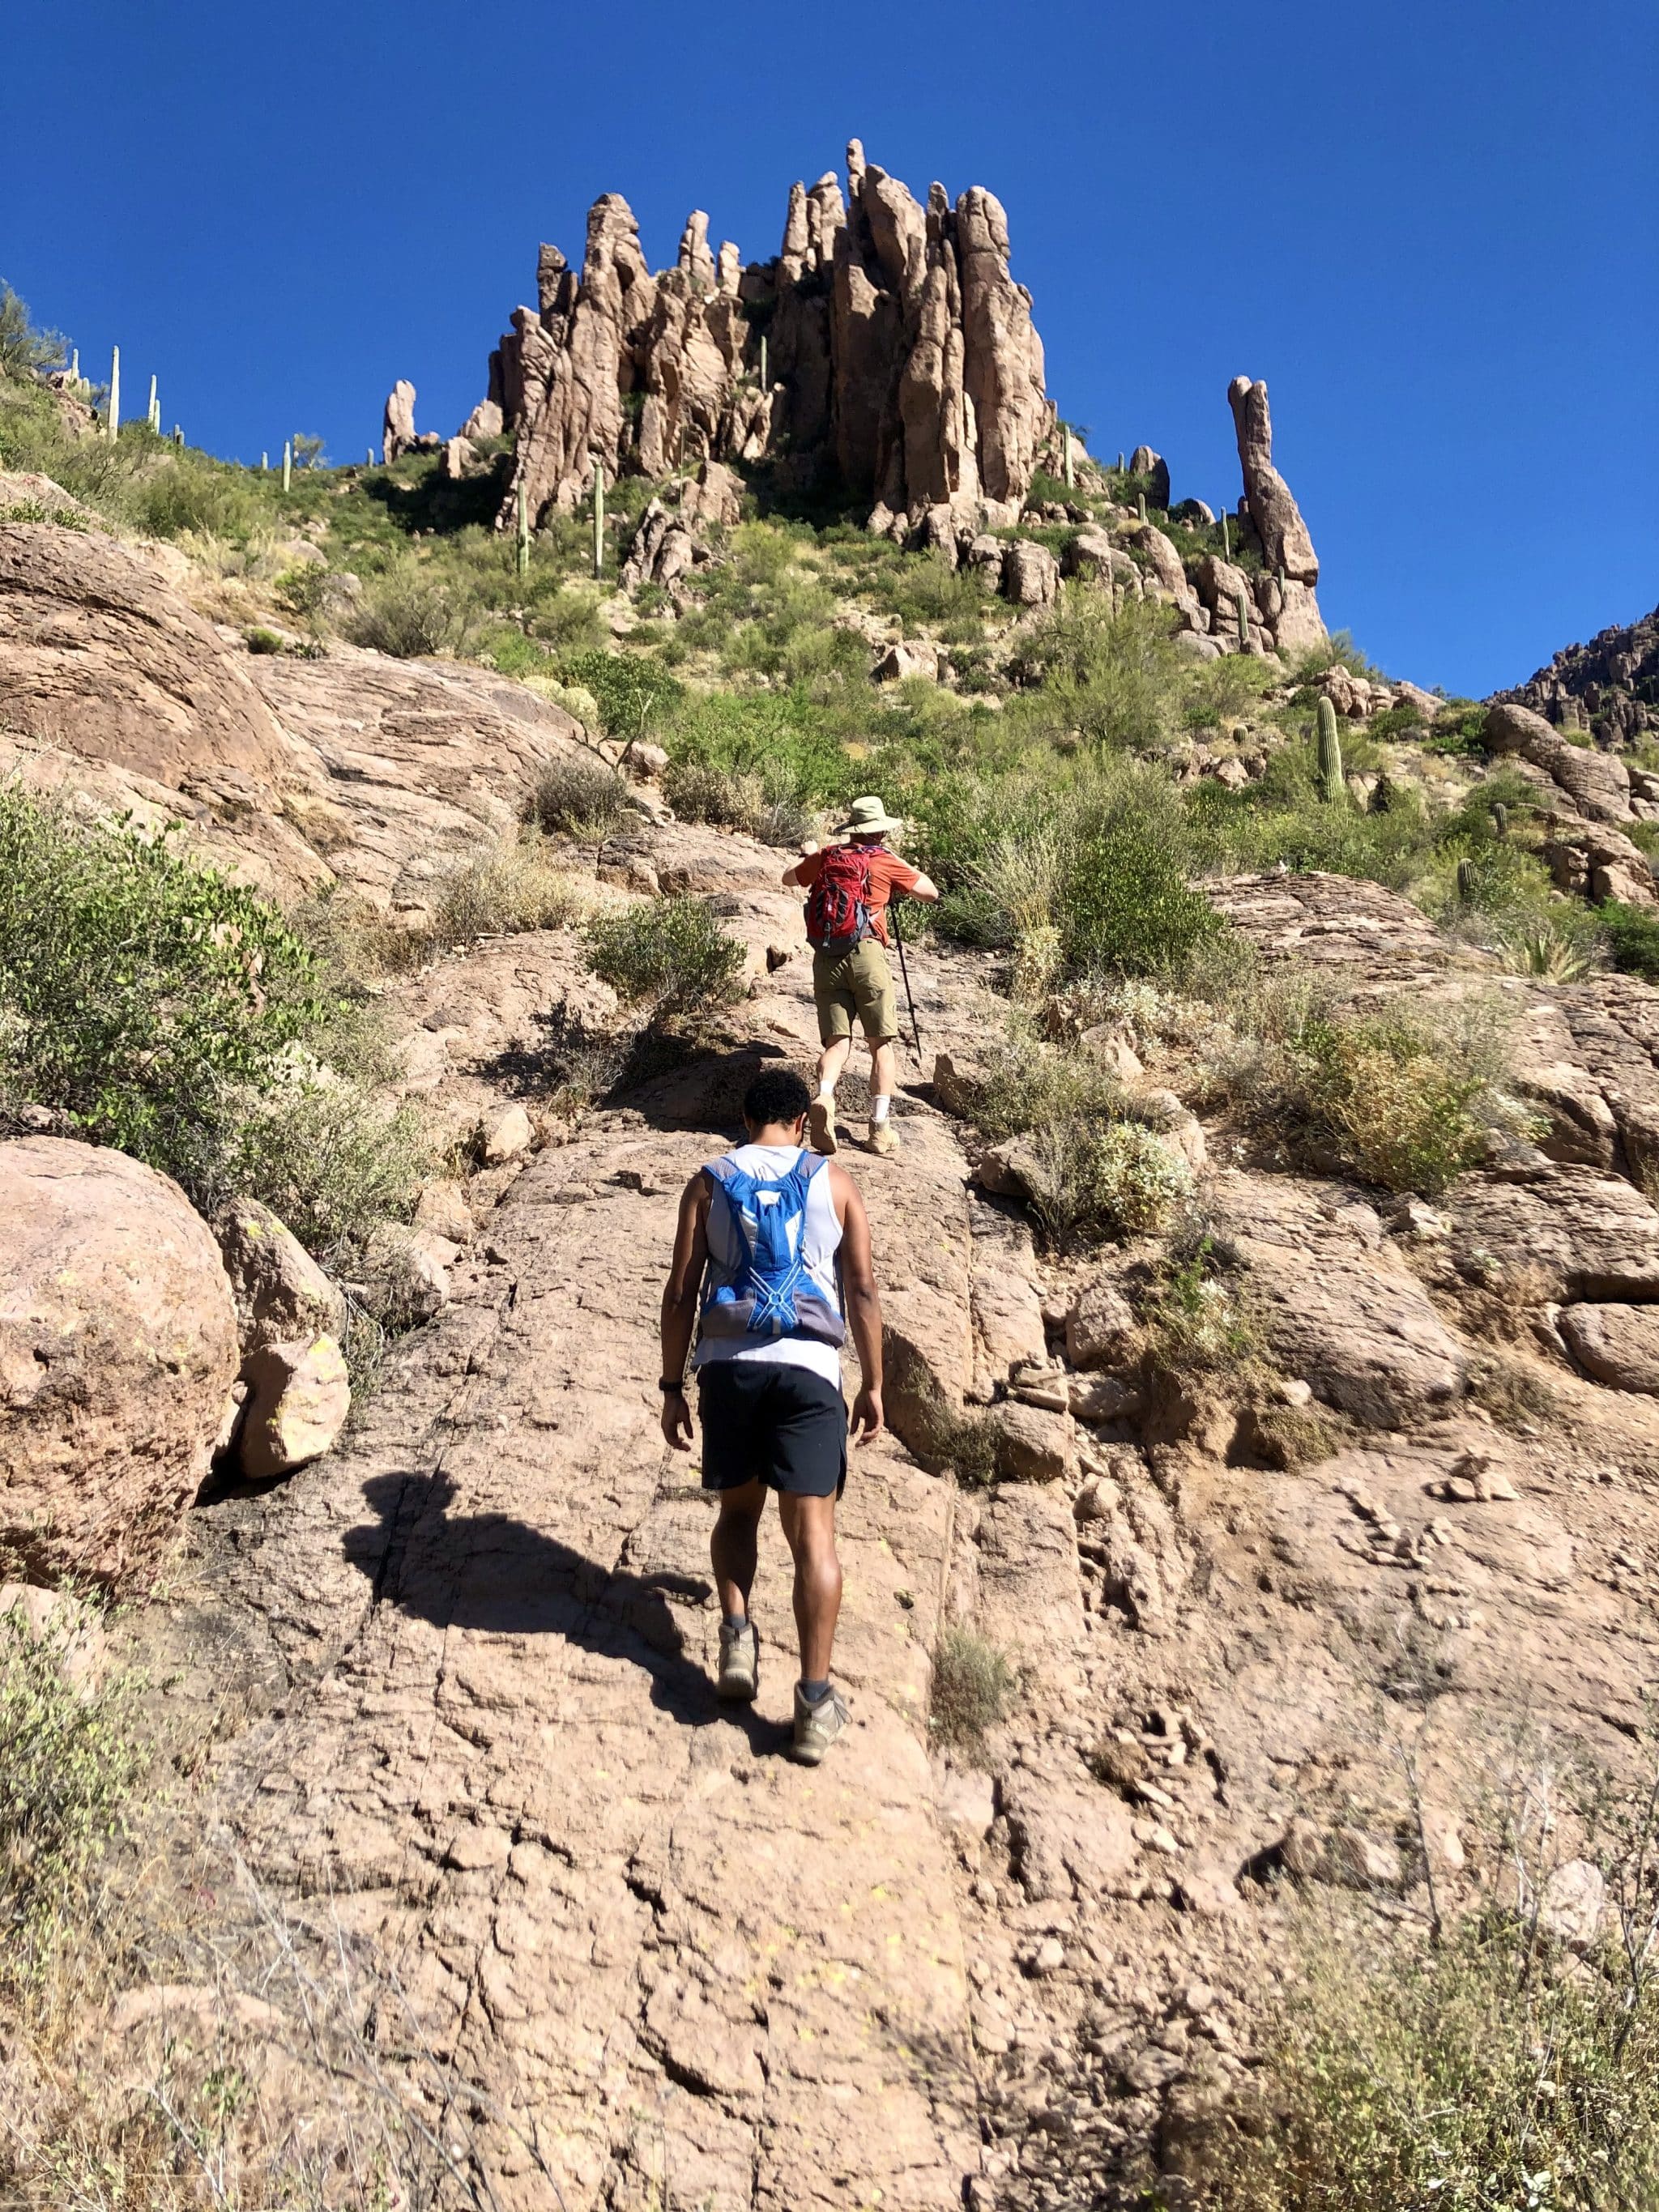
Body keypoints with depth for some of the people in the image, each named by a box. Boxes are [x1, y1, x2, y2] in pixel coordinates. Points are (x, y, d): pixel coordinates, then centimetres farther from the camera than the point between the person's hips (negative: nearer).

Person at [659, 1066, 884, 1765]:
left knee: (737, 1509, 21)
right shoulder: (834, 1183, 8)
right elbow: (863, 1290, 4)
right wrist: (873, 1385, 11)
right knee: (812, 1531, -1)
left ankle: (736, 1629, 0)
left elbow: (681, 1292, 3)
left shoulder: (709, 1182, 9)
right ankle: (815, 1701, -5)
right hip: (808, 1367, -1)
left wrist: (672, 1386, 9)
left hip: (728, 1365, 1)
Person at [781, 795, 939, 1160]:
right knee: (881, 1043, 4)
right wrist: (908, 872, 30)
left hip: (825, 958, 3)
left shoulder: (824, 857, 13)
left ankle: (823, 1096, -26)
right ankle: (880, 1127, -1)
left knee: (837, 1041, 3)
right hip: (866, 954, -3)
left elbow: (788, 879, 31)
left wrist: (807, 856, 51)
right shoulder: (886, 862, 4)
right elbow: (930, 893, 13)